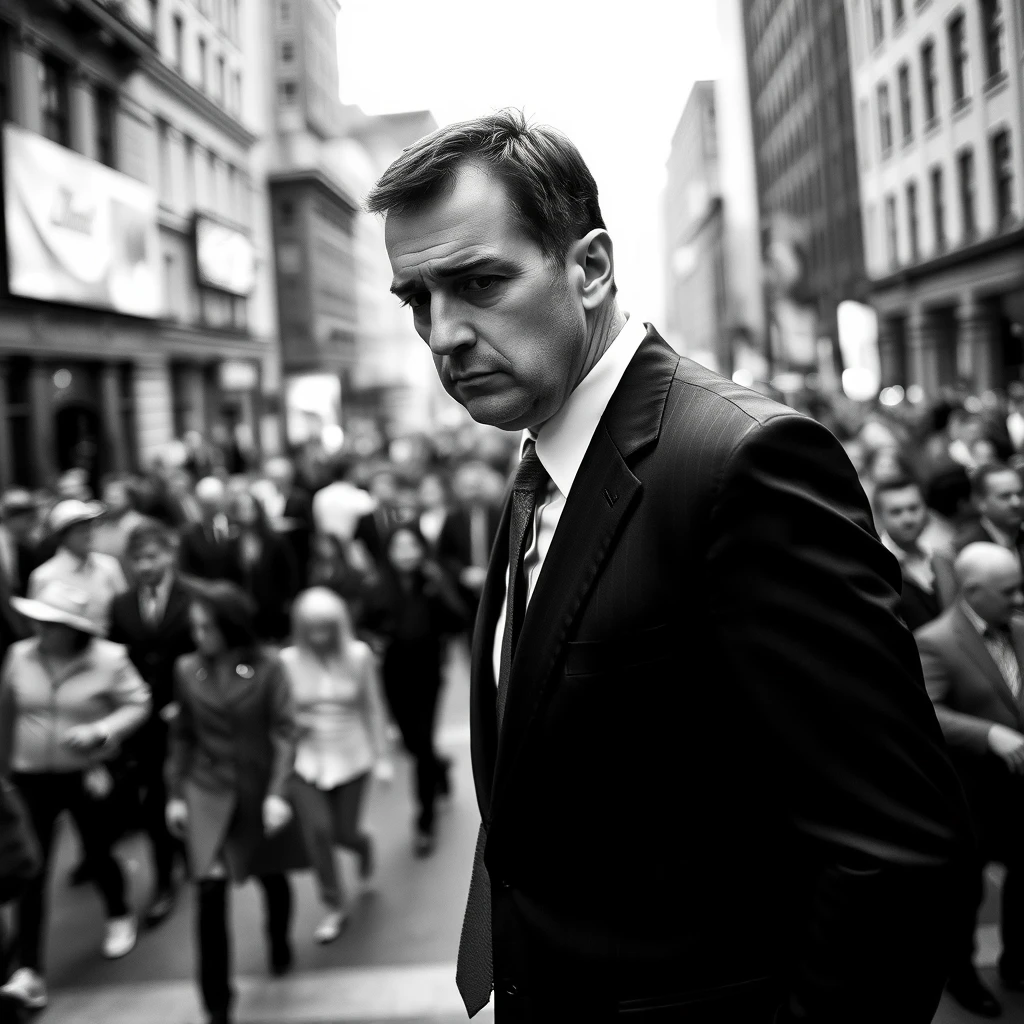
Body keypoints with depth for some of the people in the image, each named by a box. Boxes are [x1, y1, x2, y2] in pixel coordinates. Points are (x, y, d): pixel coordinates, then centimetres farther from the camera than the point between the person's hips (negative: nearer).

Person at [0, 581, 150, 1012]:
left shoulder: (109, 658, -16)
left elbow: (138, 705, -9)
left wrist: (100, 731, -25)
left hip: (88, 775, -2)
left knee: (97, 852, 13)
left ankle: (119, 916, 46)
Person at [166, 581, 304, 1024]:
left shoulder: (267, 666, -11)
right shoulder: (186, 669, -2)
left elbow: (284, 731, -12)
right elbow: (182, 737, 6)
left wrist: (277, 793, -20)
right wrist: (175, 795, 5)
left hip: (261, 791, -1)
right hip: (208, 793, 1)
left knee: (271, 876, 18)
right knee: (210, 894, -9)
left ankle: (280, 944, 51)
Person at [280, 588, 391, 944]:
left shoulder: (358, 655, -8)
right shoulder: (288, 661, -9)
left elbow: (372, 708, 1)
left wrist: (381, 756, 3)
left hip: (351, 759, 0)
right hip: (306, 762, 0)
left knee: (343, 832, 6)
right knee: (317, 830, -12)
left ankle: (363, 844, 47)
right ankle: (335, 908, 11)